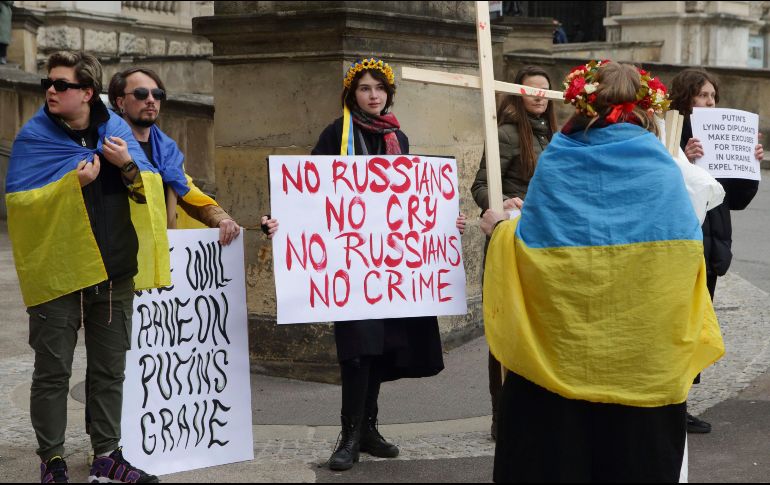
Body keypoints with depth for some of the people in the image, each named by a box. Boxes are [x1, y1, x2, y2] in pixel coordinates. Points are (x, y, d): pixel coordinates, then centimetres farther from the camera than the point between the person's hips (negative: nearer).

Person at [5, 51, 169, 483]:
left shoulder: (116, 130, 5)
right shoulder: (34, 136, -3)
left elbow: (150, 190, 3)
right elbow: (20, 202, -12)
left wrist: (129, 167, -17)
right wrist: (73, 182, -21)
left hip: (114, 272, 3)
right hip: (57, 273, -3)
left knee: (110, 370, 11)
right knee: (53, 372, 3)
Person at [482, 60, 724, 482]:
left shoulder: (555, 163, -3)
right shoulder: (661, 168, -3)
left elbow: (529, 248, -4)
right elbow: (686, 252, -2)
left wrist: (501, 230, 16)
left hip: (557, 350, 0)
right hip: (642, 353, 0)